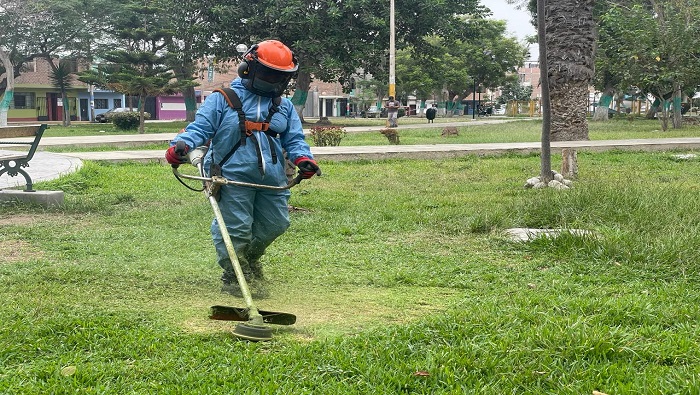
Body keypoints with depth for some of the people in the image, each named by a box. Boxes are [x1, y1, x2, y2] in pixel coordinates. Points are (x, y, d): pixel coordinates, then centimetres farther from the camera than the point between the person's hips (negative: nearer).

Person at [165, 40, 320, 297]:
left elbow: (294, 139, 14)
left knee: (275, 225, 13)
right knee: (236, 229, -4)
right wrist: (181, 145, -22)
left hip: (273, 180, 5)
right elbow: (200, 128, -2)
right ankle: (234, 277, 13)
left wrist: (302, 158, -8)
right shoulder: (222, 99, 4)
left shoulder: (285, 107, 18)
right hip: (234, 178, -5)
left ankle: (250, 260, 40)